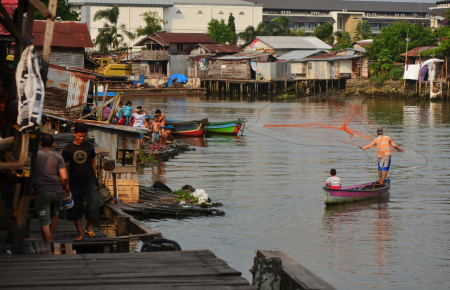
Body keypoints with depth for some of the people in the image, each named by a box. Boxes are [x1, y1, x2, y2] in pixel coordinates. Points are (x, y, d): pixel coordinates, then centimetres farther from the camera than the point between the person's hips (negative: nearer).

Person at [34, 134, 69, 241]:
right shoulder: (58, 158, 2)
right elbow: (64, 177, -5)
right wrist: (65, 188, 14)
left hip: (42, 192, -2)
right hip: (57, 191, 2)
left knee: (44, 221, 1)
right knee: (55, 214, 28)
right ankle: (50, 236, 28)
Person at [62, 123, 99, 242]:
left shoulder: (89, 147, 5)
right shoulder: (68, 149, 0)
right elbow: (65, 166, 3)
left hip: (89, 183, 1)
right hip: (75, 184, 0)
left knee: (93, 205, -10)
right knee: (76, 209, 2)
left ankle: (88, 227, 14)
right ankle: (80, 233, 11)